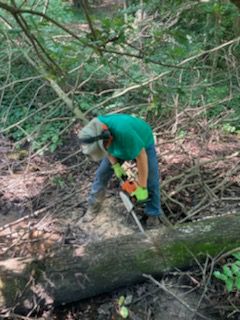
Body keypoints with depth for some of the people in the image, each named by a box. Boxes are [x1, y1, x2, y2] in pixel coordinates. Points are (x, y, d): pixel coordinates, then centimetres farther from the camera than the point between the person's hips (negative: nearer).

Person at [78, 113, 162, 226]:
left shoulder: (123, 131, -47)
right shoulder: (94, 130, -29)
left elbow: (141, 157, -38)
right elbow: (106, 147, -7)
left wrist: (141, 187, -30)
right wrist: (115, 165, -14)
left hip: (143, 143, -4)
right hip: (118, 145, 5)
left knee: (151, 179, -7)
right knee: (102, 173, 1)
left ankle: (153, 214, 12)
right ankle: (93, 207, 18)